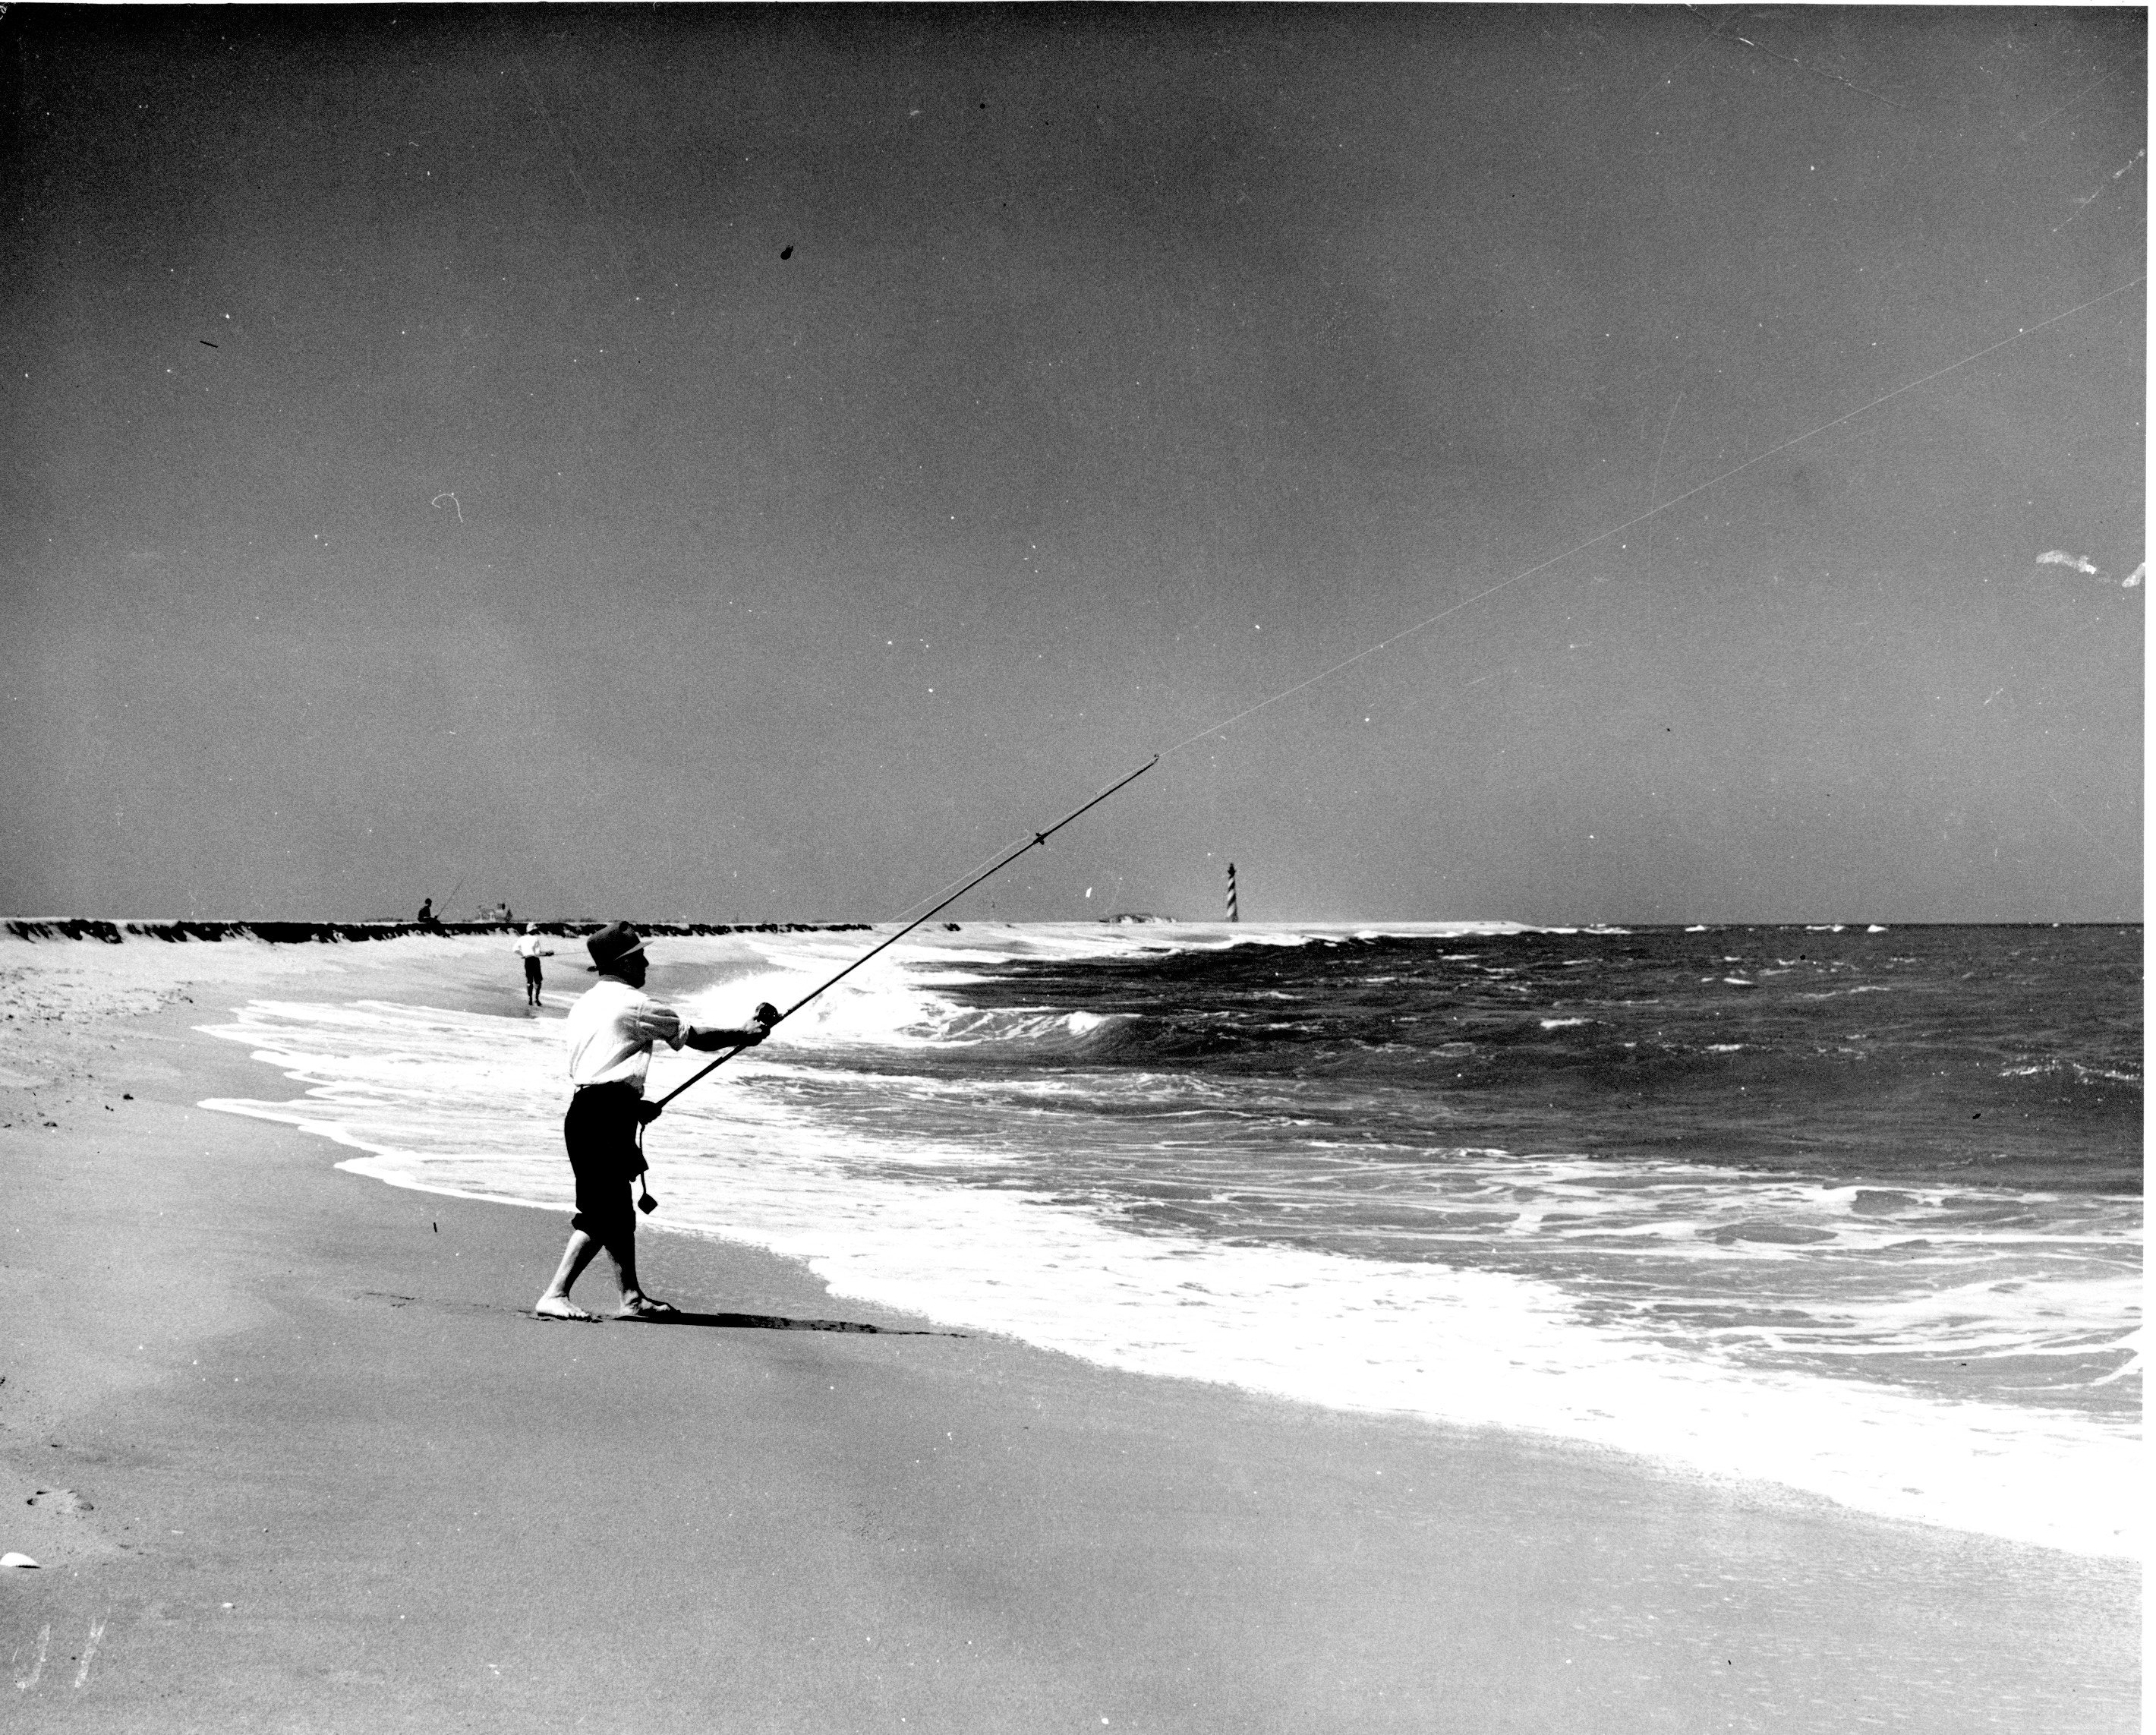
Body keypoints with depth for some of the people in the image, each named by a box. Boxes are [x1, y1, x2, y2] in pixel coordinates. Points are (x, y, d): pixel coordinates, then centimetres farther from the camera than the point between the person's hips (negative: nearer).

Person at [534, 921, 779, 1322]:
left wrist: (634, 1106, 26)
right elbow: (696, 1038, -1)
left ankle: (632, 1297, 22)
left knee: (616, 1210, 15)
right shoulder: (632, 1004, -8)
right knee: (598, 1214, -10)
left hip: (584, 1109, 10)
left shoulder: (585, 1003, 18)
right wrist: (746, 1034, 13)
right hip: (606, 1118, -10)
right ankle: (554, 1296, -16)